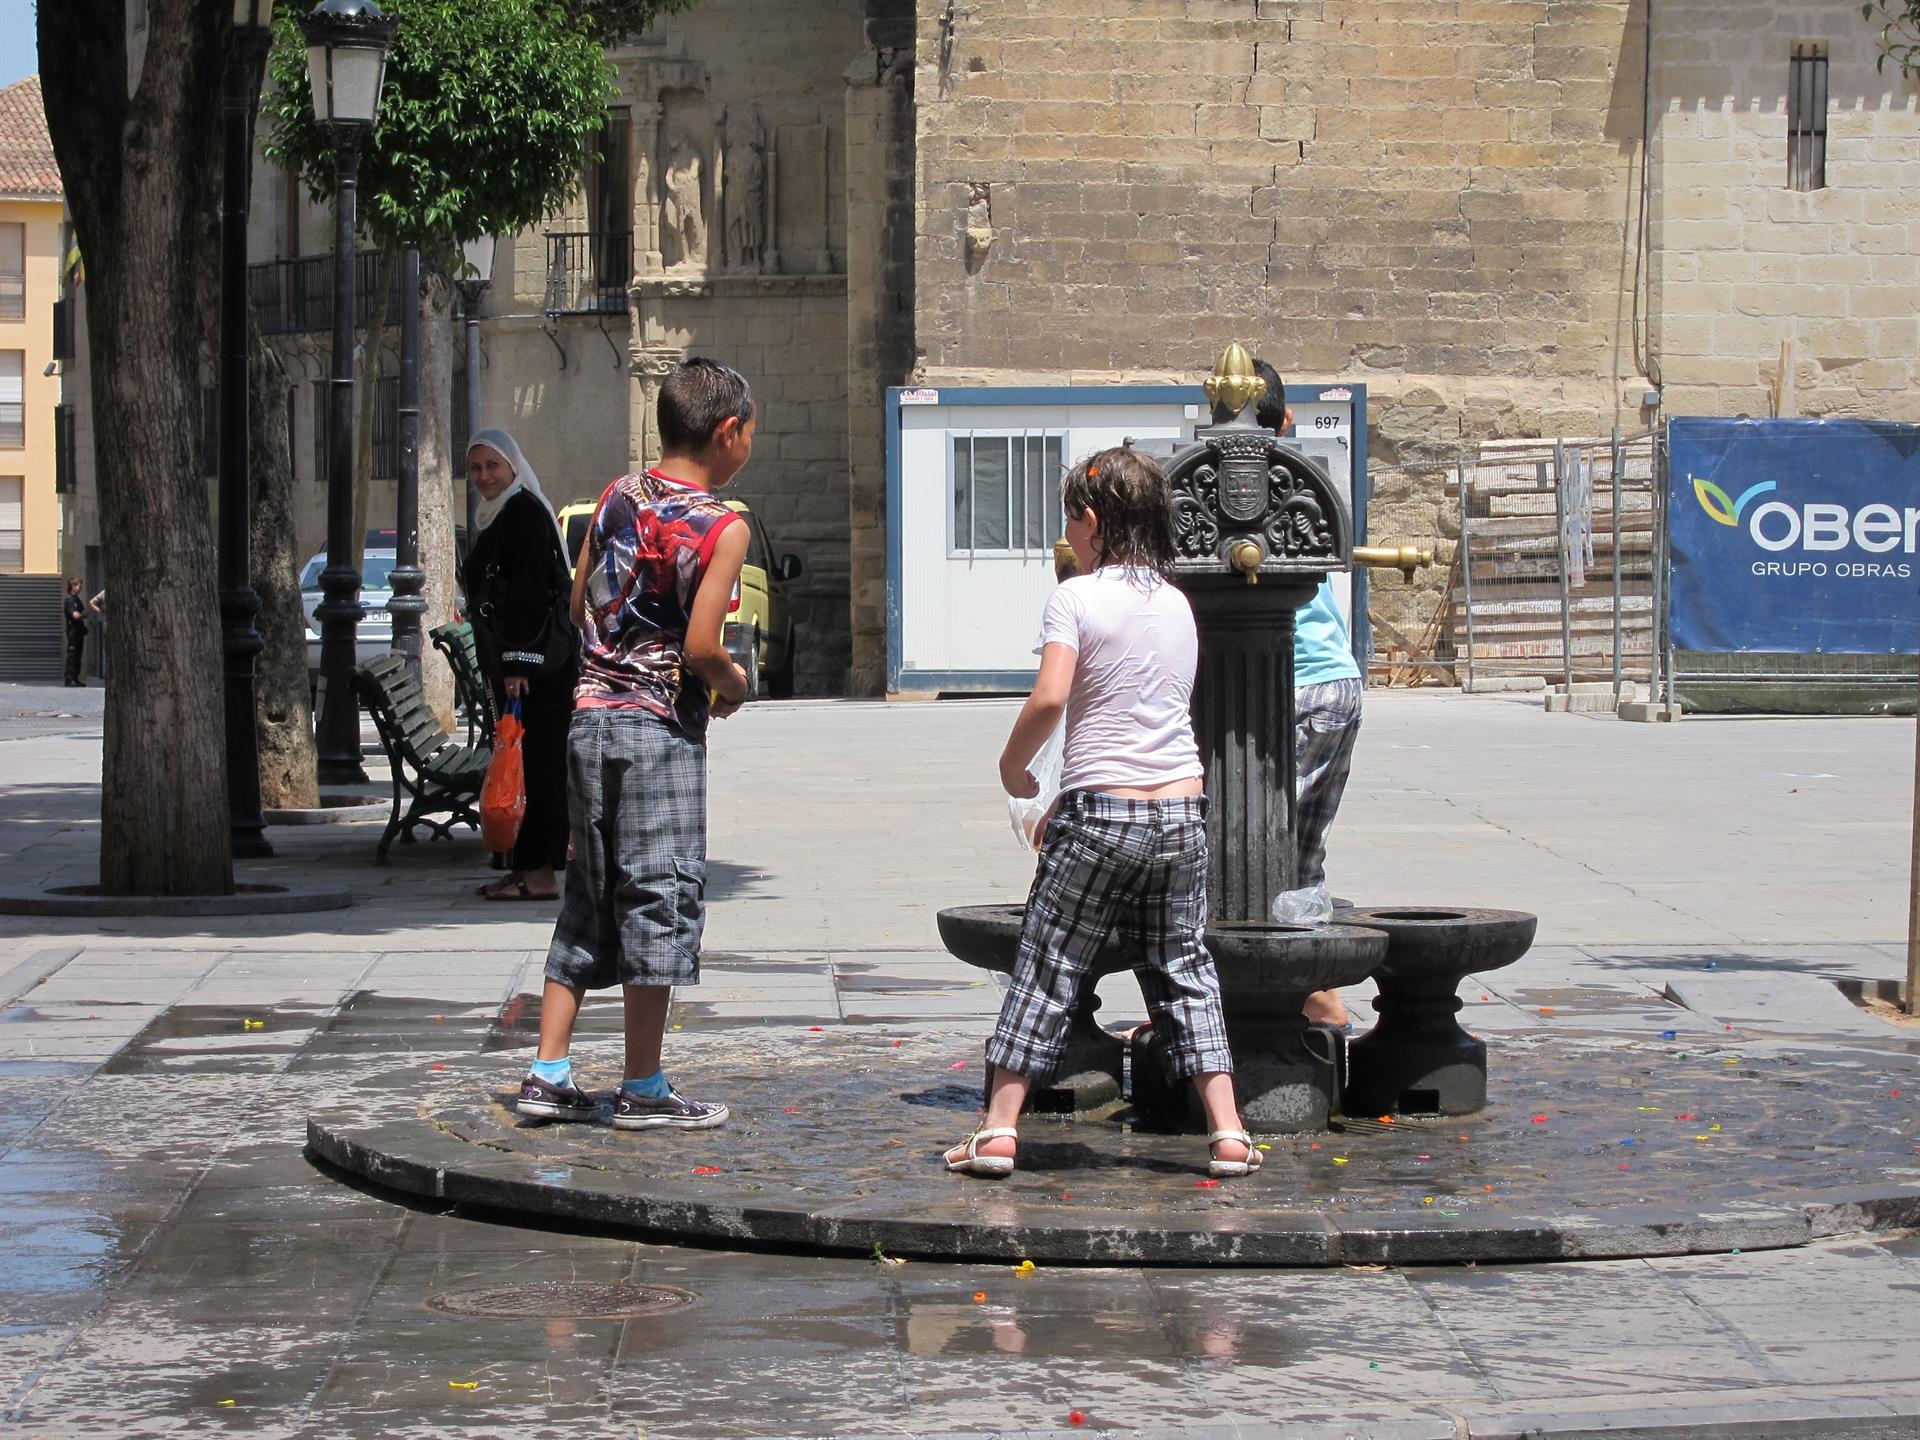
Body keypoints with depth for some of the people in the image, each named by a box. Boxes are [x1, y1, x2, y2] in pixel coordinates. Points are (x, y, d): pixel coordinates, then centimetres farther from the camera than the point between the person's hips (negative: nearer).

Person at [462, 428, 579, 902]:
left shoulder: (524, 511, -12)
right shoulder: (497, 515, 19)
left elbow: (528, 590, -19)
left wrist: (518, 661, -23)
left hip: (537, 663, -10)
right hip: (511, 657, 10)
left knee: (537, 762, -8)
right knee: (519, 762, 10)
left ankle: (539, 874, -7)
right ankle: (526, 866, 13)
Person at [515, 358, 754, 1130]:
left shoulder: (618, 496, 8)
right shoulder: (722, 528, -12)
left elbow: (580, 604, 14)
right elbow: (701, 646, -17)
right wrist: (733, 683, 3)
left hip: (591, 714, 7)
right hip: (661, 727, -7)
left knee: (590, 895, 14)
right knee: (660, 897, 1)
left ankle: (549, 1074, 14)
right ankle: (644, 1089, 4)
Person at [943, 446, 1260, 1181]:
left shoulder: (1075, 596, -6)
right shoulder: (1177, 604, 11)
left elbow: (1049, 698, -19)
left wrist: (1012, 766, -1)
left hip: (1099, 810, -4)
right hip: (1182, 809, 4)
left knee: (1047, 967, 4)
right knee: (1184, 969, 12)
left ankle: (999, 1128, 4)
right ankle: (1227, 1130, 7)